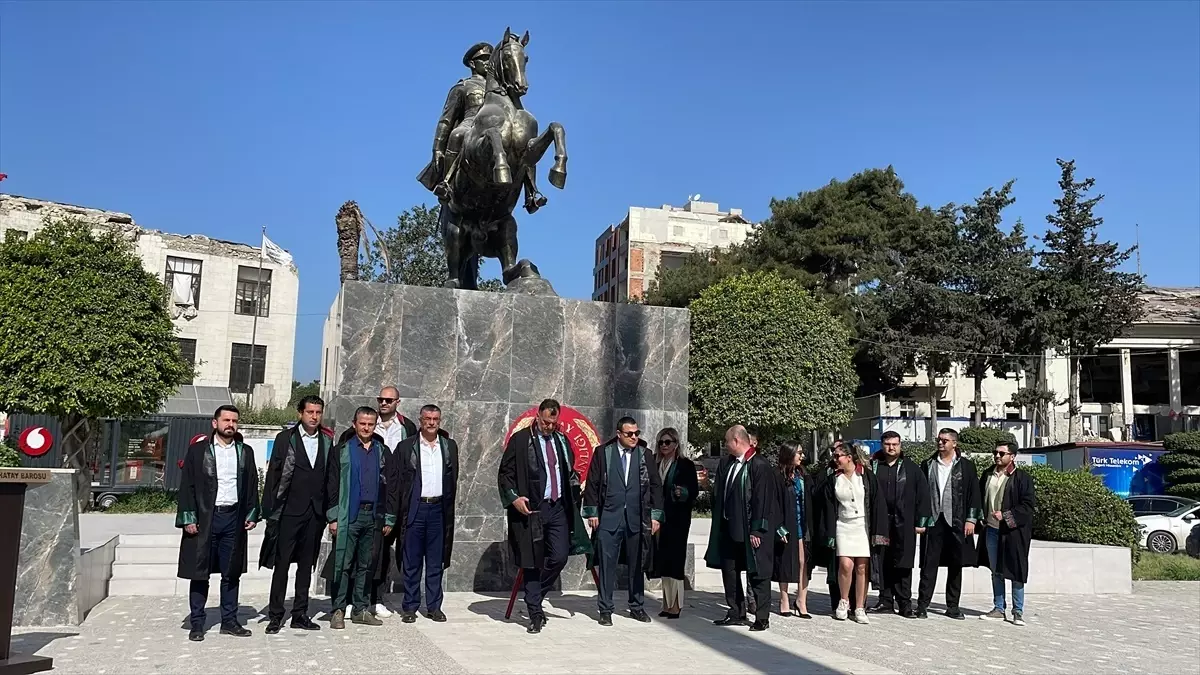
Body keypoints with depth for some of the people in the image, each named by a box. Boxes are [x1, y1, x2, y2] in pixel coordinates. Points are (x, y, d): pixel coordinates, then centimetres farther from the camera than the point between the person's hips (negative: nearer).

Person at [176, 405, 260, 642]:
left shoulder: (245, 452, 10)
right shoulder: (197, 450, 1)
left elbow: (252, 486, 13)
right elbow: (187, 485, -1)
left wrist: (252, 514, 5)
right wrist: (188, 518, -8)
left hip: (234, 518, 3)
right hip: (204, 518, -3)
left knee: (232, 574, 8)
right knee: (200, 573, 2)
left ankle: (229, 621, 17)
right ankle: (197, 624, 11)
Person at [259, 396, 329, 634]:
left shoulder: (327, 441, 8)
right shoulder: (286, 438, -1)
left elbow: (330, 478, 8)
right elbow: (273, 475, -2)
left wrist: (329, 511, 4)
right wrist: (269, 511, -7)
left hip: (315, 513, 3)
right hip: (289, 511, -3)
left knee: (306, 565, 10)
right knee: (282, 564, 1)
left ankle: (300, 614, 18)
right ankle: (275, 616, 11)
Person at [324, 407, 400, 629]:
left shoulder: (383, 452, 11)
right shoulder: (341, 450, 3)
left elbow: (392, 486, 11)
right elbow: (332, 484, -1)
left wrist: (389, 519, 6)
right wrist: (333, 517, -8)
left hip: (374, 516, 3)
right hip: (348, 516, -3)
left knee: (367, 565, 8)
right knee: (343, 564, -2)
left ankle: (360, 610, 17)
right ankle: (338, 611, 6)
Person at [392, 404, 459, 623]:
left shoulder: (450, 446, 9)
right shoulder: (406, 446, 2)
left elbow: (453, 480, 12)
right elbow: (396, 479, 1)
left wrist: (449, 509, 7)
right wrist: (399, 510, -4)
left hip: (439, 509, 2)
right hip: (414, 508, -2)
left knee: (436, 562, 7)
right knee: (412, 562, 3)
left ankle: (434, 606, 15)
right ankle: (410, 607, 11)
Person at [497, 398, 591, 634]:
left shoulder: (562, 440, 13)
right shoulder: (520, 440, -3)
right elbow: (505, 473, -3)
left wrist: (574, 483, 10)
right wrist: (513, 497, -15)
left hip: (558, 508, 5)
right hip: (531, 509, -5)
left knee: (559, 557, -1)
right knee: (532, 562, 0)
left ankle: (536, 596, 23)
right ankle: (535, 614, 9)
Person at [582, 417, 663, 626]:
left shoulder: (646, 455, 8)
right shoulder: (602, 452, 2)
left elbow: (655, 486, 9)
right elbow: (592, 483, 3)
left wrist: (655, 515, 5)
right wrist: (592, 512, -2)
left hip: (638, 518, 2)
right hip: (609, 517, -2)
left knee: (637, 565, 10)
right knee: (607, 564, 1)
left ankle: (637, 607, 23)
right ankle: (605, 609, 10)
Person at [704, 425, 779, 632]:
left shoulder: (759, 466, -14)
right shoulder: (726, 463, 9)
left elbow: (762, 501, -17)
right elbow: (719, 494, 17)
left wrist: (756, 531, -18)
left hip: (750, 531, -8)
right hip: (729, 528, 8)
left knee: (757, 574, 1)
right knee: (729, 570, 13)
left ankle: (762, 617, 11)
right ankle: (736, 614, 24)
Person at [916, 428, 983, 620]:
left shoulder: (966, 466, 5)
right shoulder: (928, 465, 9)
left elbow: (974, 494, 4)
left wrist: (971, 519, -4)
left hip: (957, 523, 0)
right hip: (933, 521, 0)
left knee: (956, 566, 7)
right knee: (929, 564, -2)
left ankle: (953, 606, 16)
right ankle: (923, 605, 1)